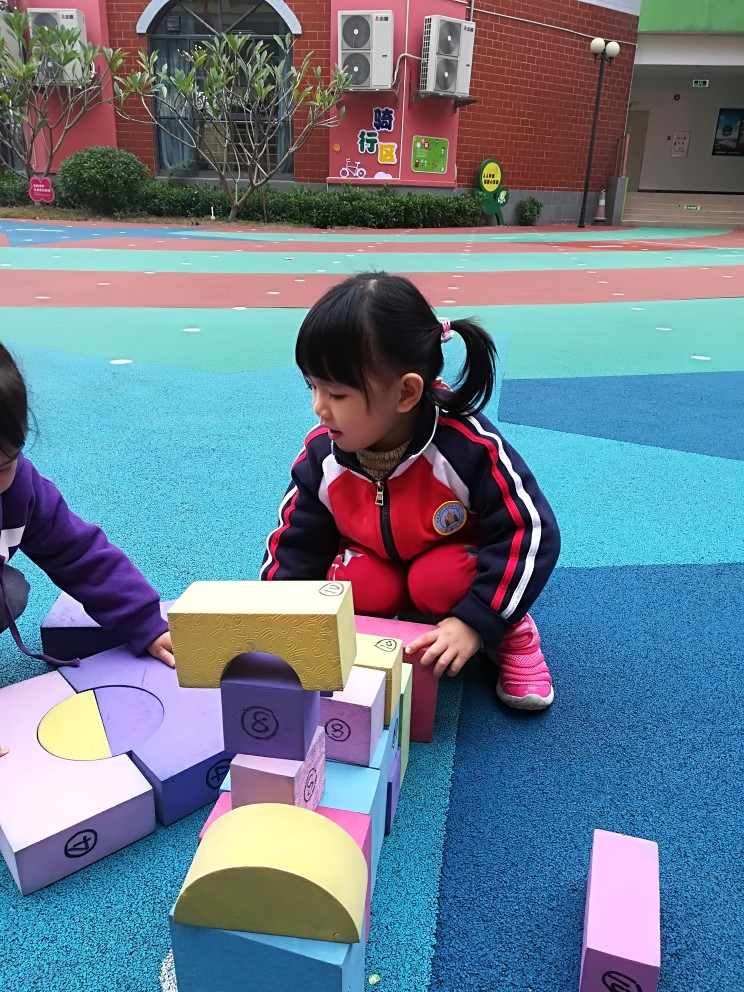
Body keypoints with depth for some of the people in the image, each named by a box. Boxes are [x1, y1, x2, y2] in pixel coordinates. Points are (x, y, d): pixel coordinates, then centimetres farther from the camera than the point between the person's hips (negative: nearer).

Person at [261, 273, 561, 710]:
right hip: (376, 560, 3)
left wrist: (474, 621, -32)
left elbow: (531, 533, -27)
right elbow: (297, 545, -5)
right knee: (359, 587, -28)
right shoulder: (322, 456, -18)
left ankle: (513, 633, -4)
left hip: (455, 560, -2)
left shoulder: (469, 446, -32)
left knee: (439, 580, -34)